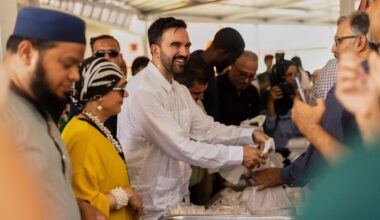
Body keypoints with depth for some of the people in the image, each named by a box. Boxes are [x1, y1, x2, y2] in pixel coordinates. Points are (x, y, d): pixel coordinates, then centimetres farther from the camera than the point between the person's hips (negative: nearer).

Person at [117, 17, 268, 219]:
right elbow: (179, 147, -25)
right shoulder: (142, 91, -22)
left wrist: (250, 135, -8)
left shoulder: (180, 90, 10)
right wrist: (238, 154, -22)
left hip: (178, 196, 9)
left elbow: (207, 130, 5)